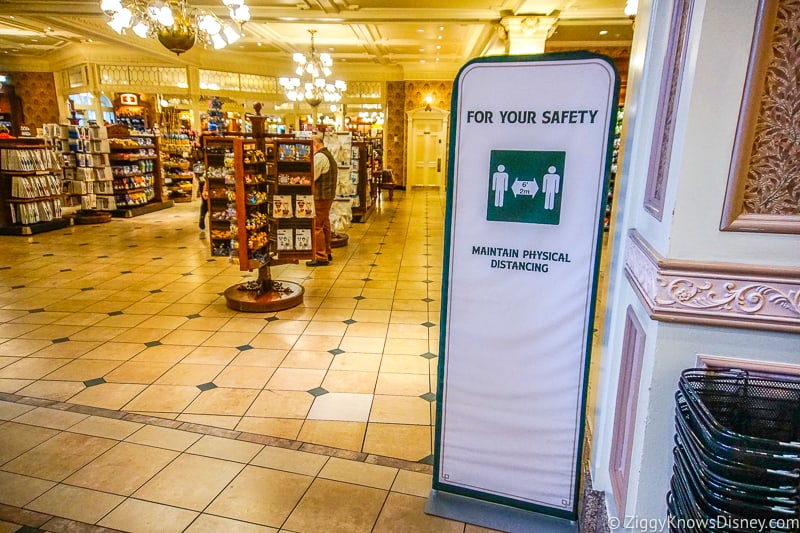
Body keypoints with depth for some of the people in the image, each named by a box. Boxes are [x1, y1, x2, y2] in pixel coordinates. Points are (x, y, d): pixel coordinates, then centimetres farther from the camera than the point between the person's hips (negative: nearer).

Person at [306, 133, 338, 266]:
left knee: (317, 227, -6)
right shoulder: (329, 155, 17)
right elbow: (336, 174, 20)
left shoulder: (319, 157, -15)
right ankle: (327, 253, 27)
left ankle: (321, 257, -3)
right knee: (325, 224, 18)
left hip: (319, 197, -10)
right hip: (329, 195, 10)